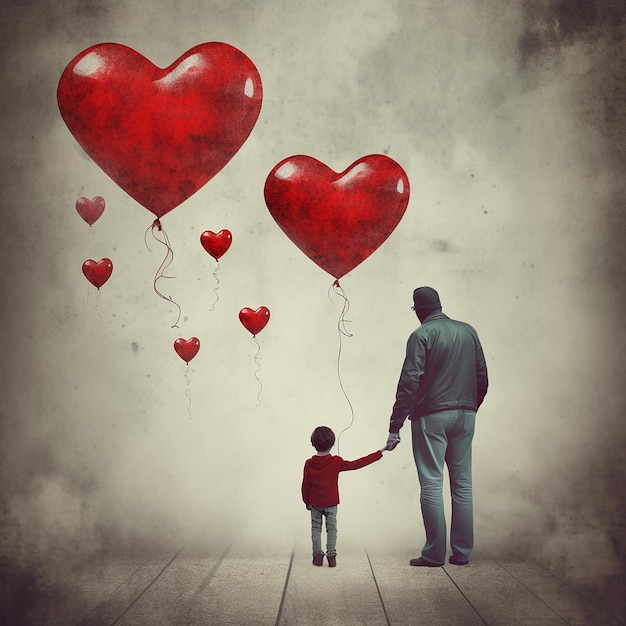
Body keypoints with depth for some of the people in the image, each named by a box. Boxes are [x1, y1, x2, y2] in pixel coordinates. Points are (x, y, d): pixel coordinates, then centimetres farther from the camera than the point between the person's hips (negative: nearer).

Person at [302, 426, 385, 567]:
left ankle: (317, 554, 7)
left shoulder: (309, 464, -10)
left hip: (315, 503, 1)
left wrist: (307, 501, 12)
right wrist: (379, 453, -7)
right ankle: (331, 555, 7)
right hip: (331, 503, -1)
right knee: (331, 528, 10)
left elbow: (305, 485, -4)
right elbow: (356, 464, -11)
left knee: (316, 528, 12)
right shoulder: (336, 462, -14)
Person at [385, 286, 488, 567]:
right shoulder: (468, 331, 9)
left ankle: (434, 553, -1)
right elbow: (482, 377, 12)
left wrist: (395, 426, -14)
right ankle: (462, 552, 12)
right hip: (464, 416, 5)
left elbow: (409, 382, -14)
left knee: (431, 483, -1)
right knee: (462, 484, 9)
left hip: (431, 416, -5)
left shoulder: (421, 335, -8)